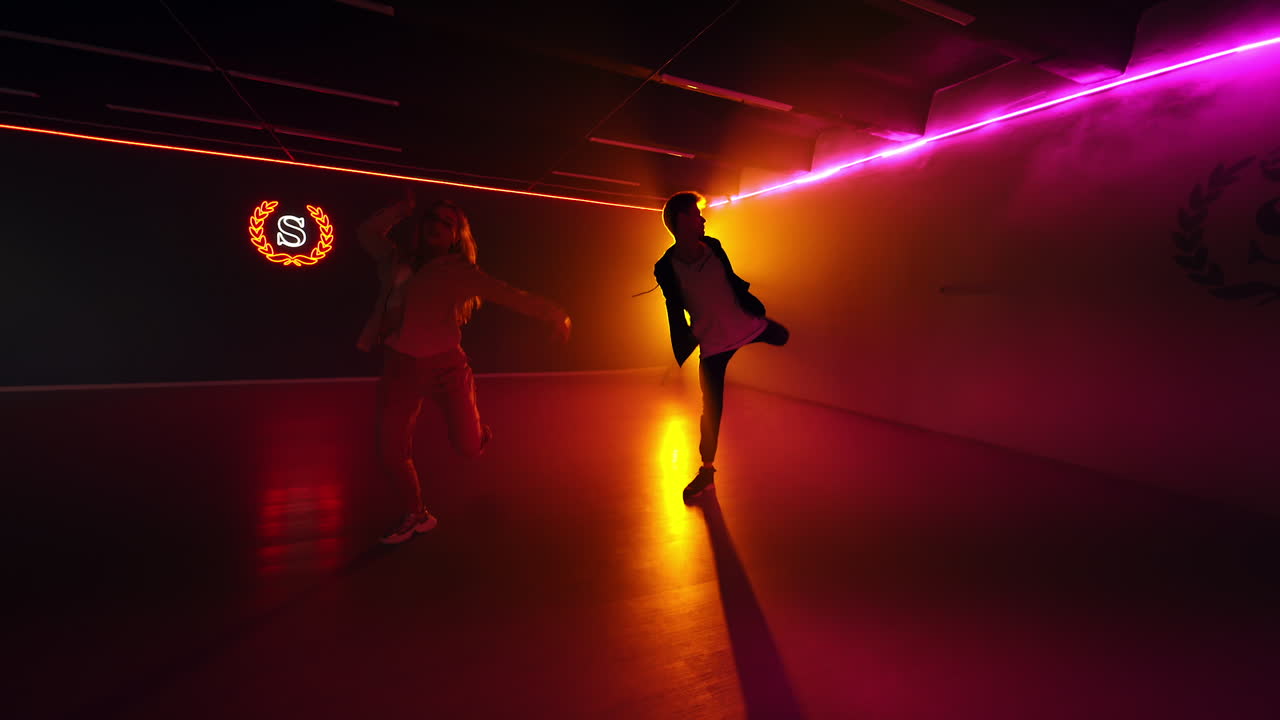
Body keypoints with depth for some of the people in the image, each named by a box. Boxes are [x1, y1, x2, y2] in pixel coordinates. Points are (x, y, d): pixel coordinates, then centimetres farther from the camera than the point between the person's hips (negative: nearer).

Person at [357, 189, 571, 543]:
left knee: (468, 445, -8)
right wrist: (403, 210, 12)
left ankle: (480, 431, 32)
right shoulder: (396, 261, 8)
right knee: (392, 454, 5)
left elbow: (510, 295, -6)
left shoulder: (460, 272, -3)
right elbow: (367, 232, 25)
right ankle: (417, 515, 31)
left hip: (445, 365, -3)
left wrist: (554, 314, -8)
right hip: (400, 367, 4)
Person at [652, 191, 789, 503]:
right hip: (712, 344, -4)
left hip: (745, 323, 4)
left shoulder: (713, 246, -7)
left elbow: (732, 279, 8)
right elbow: (676, 314, -10)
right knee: (711, 408, 2)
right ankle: (707, 470, 21)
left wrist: (755, 306, 15)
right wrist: (682, 358, -6)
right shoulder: (666, 268, -16)